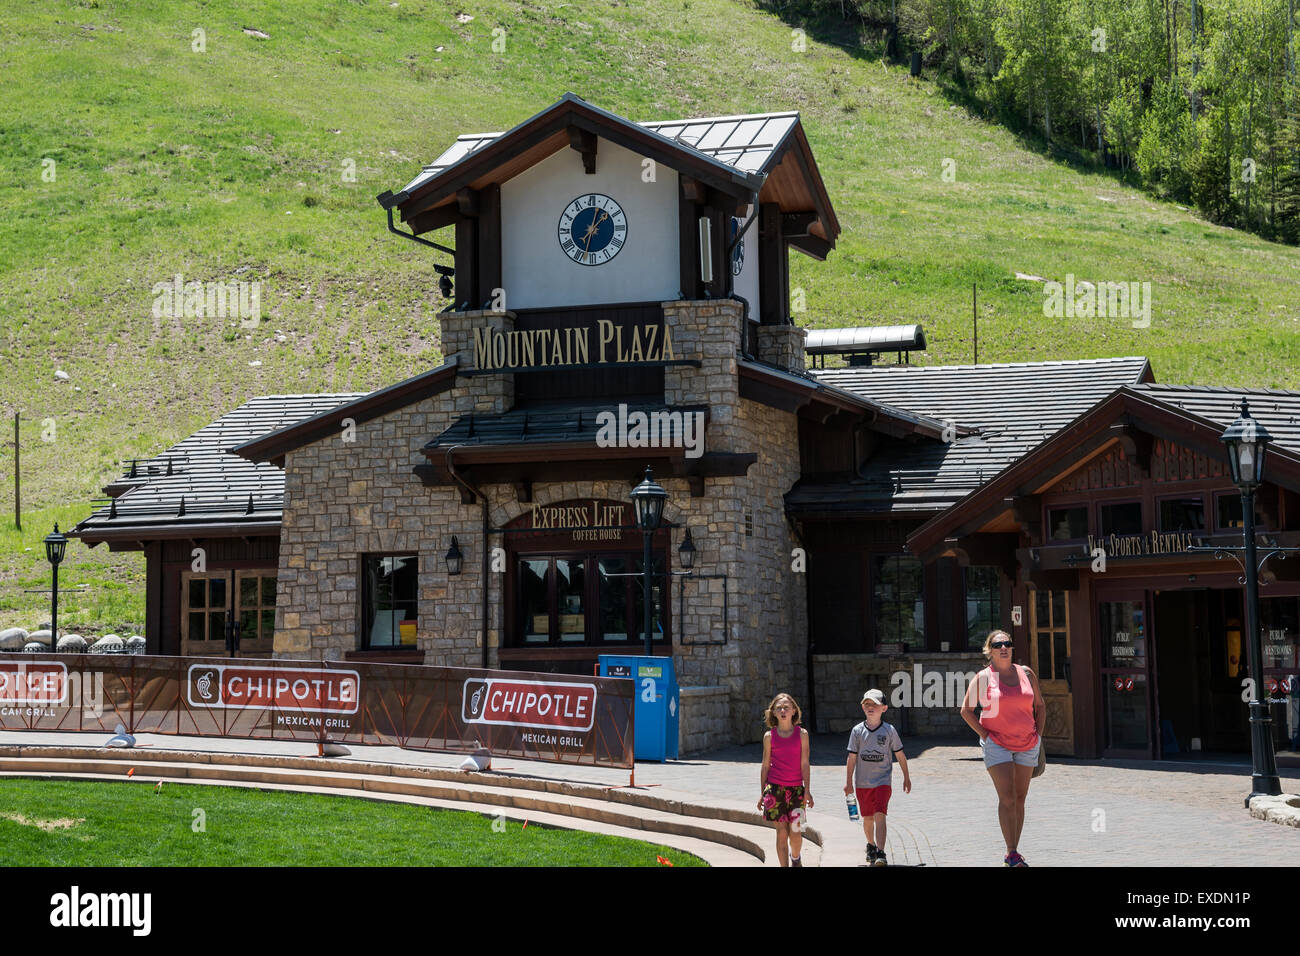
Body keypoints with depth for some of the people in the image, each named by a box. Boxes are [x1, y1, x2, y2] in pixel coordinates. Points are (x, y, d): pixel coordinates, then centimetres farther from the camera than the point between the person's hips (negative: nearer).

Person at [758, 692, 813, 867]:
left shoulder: (801, 734, 1)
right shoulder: (769, 736, 3)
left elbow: (804, 764, 1)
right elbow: (765, 766, 7)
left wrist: (807, 790, -4)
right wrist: (762, 793, 7)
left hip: (796, 789, 0)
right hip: (775, 787, 0)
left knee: (795, 831, -3)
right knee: (781, 831, -1)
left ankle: (795, 858, 27)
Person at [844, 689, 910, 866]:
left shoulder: (889, 730, -2)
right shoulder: (858, 731, 0)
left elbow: (900, 755, 6)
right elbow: (852, 758, 1)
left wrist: (906, 777, 10)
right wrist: (849, 782, 0)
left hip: (883, 781, -2)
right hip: (863, 783, 2)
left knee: (880, 815, -15)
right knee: (867, 818, 12)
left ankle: (880, 854, -20)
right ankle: (871, 846, 36)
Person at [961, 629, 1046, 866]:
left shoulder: (1026, 673, 5)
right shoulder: (983, 677, -4)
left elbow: (1040, 705, 17)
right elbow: (966, 710, 1)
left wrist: (1038, 734, 7)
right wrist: (985, 735, -7)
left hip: (1027, 744, 4)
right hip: (997, 744, -4)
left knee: (1020, 799, 6)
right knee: (1007, 798, -14)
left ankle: (1012, 853, 14)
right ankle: (1013, 853, -14)